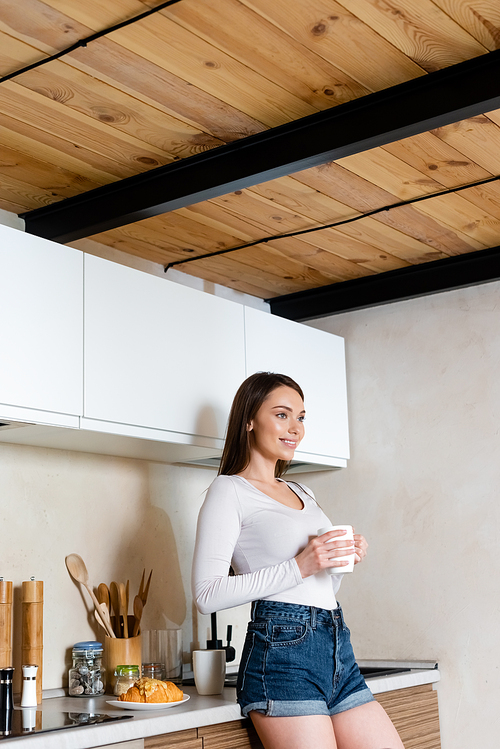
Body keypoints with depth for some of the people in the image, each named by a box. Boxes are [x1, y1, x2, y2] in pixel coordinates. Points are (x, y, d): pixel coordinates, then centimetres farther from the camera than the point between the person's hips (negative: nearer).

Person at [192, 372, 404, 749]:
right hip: (282, 650, -7)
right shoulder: (230, 491, -2)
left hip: (338, 649, 8)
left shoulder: (302, 493, 21)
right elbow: (208, 594, -13)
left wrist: (343, 559, 7)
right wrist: (299, 567, -16)